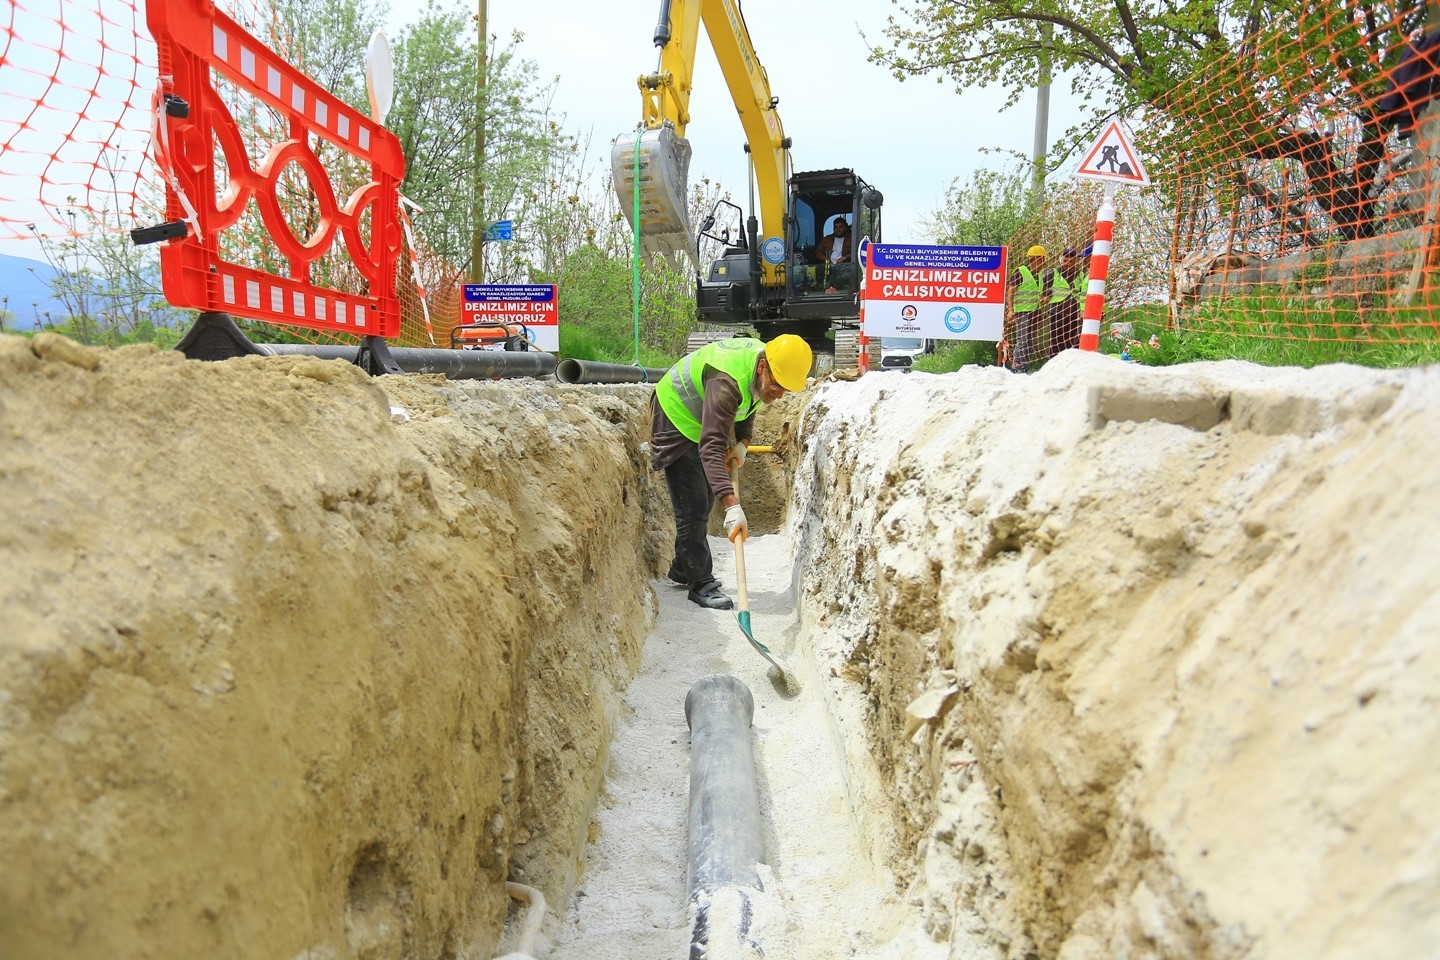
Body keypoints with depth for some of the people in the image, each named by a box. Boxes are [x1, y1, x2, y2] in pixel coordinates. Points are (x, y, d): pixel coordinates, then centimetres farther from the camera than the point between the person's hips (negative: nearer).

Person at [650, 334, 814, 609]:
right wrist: (732, 505, -55)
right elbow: (711, 448, -48)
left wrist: (742, 442, -11)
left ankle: (682, 570, 33)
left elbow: (748, 406, 7)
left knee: (705, 502, 17)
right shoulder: (726, 382, -41)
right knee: (693, 507, -11)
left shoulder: (763, 368, -14)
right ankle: (701, 584, 2)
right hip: (677, 418, -9)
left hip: (703, 421, 9)